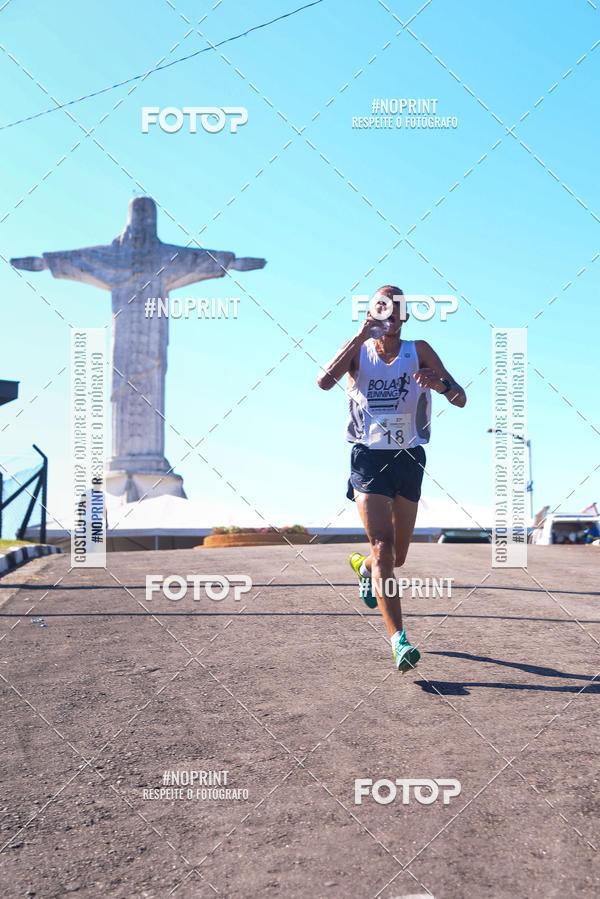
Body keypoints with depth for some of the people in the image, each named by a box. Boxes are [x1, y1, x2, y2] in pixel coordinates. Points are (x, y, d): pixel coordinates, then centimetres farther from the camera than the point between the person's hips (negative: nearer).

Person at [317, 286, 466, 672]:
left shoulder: (419, 351, 2)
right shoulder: (359, 350, 2)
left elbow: (460, 400, -5)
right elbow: (324, 381, -18)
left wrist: (440, 384, -28)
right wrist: (362, 334, -19)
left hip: (409, 460, 2)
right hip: (369, 459, -2)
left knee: (398, 556, 13)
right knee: (383, 546, -17)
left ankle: (364, 566, 49)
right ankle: (400, 642, -16)